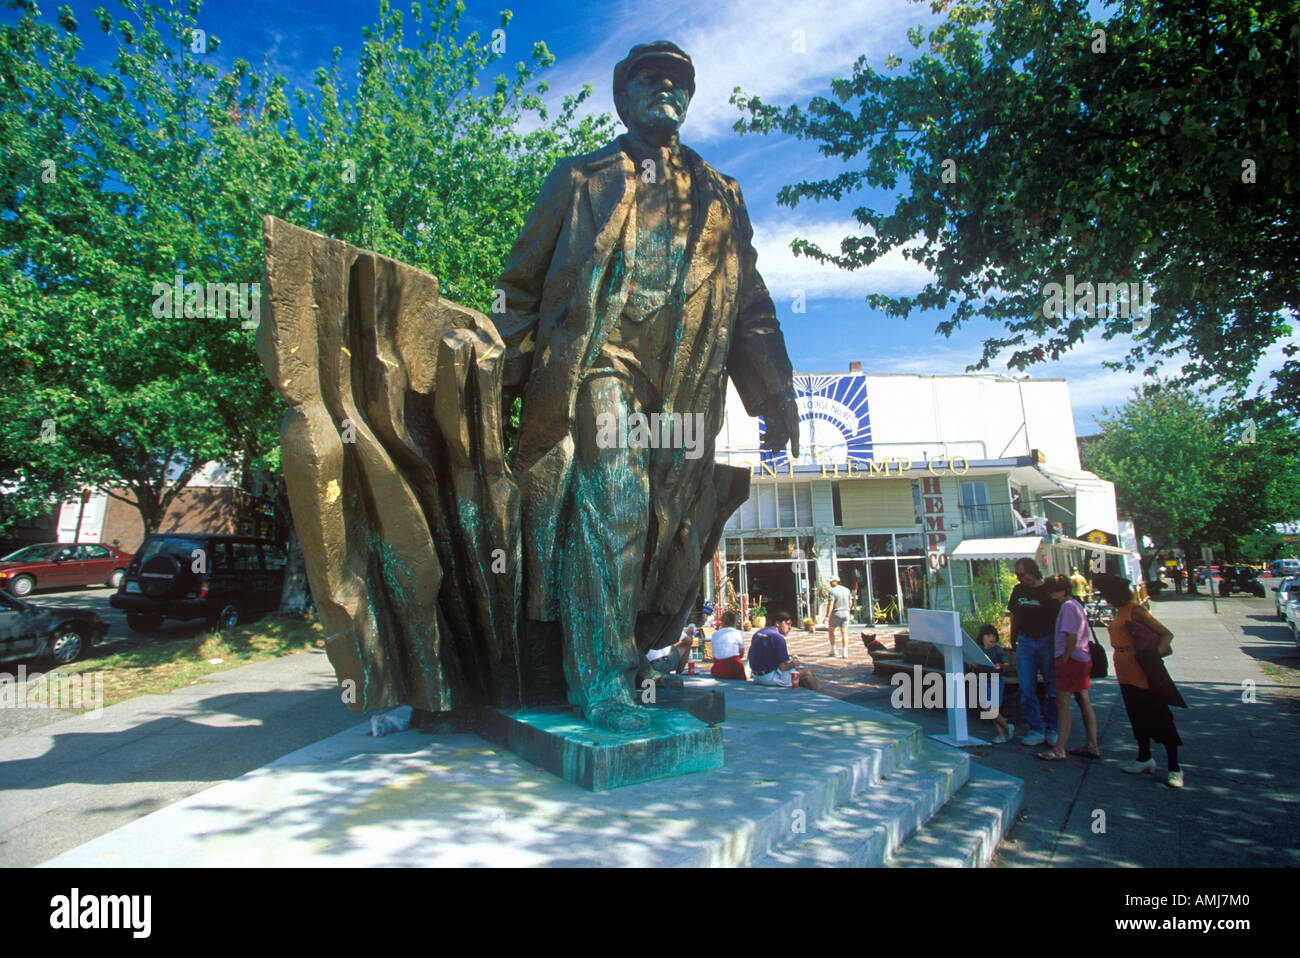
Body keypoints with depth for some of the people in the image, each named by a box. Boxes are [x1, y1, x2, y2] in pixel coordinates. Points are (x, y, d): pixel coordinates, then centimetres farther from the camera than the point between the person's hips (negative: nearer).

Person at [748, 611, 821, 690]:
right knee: (807, 672, -1)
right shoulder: (777, 637, -17)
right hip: (770, 677, -9)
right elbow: (783, 667, -19)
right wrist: (794, 663, 2)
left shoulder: (758, 633, 10)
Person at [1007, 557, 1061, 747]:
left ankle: (1052, 730, 16)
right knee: (1027, 689, 1)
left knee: (1052, 687, 3)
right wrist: (1013, 644, 15)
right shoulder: (1018, 591, 9)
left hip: (1047, 642, -4)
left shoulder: (1048, 591, -5)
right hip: (1025, 643, 4)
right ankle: (1036, 730, 9)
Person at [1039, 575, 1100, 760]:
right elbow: (1086, 635, 19)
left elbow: (1072, 636, -22)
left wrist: (1064, 659, -15)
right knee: (1084, 701, 13)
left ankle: (1059, 750, -5)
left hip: (1070, 660, -10)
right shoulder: (1077, 604, 15)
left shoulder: (1067, 607, -15)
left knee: (1063, 704, -7)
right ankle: (1092, 746, 19)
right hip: (1083, 658, 10)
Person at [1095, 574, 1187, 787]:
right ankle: (1144, 759, 30)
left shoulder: (1135, 610, -14)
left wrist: (1156, 652, -31)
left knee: (1160, 717, -2)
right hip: (1126, 671, 9)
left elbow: (1166, 634, -18)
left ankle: (1174, 768, 5)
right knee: (1138, 716, 18)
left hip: (1141, 670, -9)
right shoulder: (1119, 611, 13)